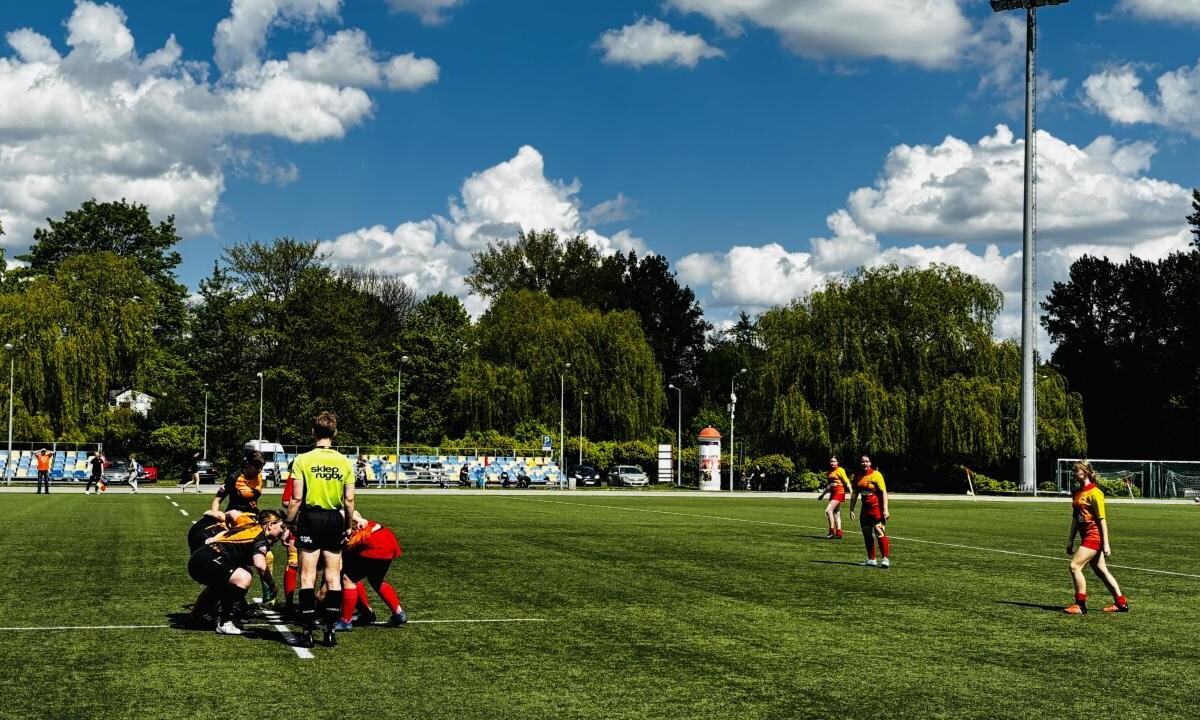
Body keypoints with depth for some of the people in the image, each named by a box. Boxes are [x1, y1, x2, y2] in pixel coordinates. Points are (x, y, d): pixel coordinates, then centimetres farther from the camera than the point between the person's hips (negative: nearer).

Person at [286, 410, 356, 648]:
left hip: (310, 517, -2)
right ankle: (330, 630, 10)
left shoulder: (302, 460, -6)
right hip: (335, 519, 2)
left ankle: (307, 630, 2)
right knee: (333, 577, 8)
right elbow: (349, 499, 2)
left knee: (308, 577, 2)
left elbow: (296, 498, -8)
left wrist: (289, 523, 3)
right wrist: (349, 526, 14)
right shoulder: (344, 462, 2)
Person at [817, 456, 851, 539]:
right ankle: (838, 533, 10)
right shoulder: (830, 472, 16)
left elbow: (846, 481, -10)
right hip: (833, 493, 8)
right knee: (836, 514, 7)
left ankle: (832, 532, -14)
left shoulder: (840, 470, -5)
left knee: (828, 510, -18)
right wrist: (822, 494, 27)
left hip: (839, 493, -8)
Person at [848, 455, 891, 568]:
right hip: (865, 508, 7)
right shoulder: (857, 477, 8)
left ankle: (886, 559, -10)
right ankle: (871, 560, 17)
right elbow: (854, 494, 16)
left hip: (877, 508, -7)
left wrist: (885, 509, -19)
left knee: (880, 533, -13)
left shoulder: (876, 475, -10)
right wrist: (851, 510, 12)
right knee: (867, 535, 8)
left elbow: (884, 492, -12)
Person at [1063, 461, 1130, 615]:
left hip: (1094, 537, -9)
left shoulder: (1094, 493, -14)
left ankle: (1081, 605, -7)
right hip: (1086, 537, 9)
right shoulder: (1077, 492, 11)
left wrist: (1106, 544, -15)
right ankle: (1121, 603, 21)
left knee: (1074, 566, -13)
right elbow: (1075, 518, 18)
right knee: (1101, 571, 13)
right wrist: (1070, 540, 18)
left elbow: (1102, 519, -14)